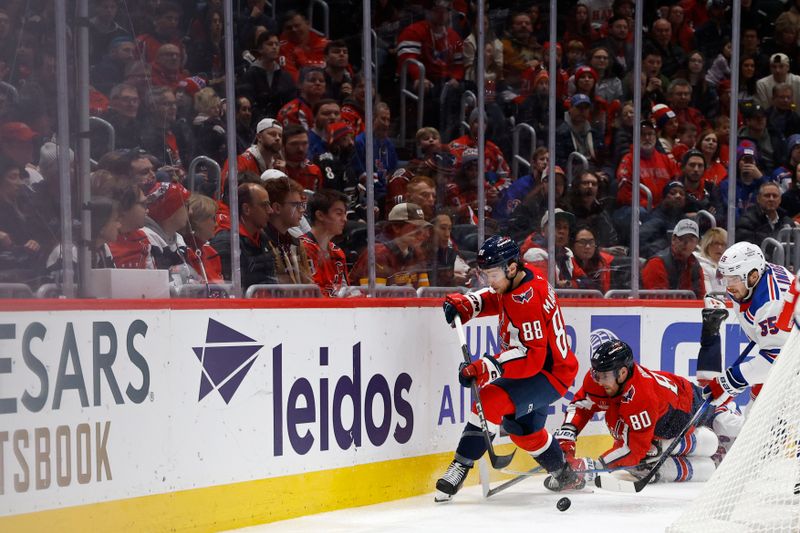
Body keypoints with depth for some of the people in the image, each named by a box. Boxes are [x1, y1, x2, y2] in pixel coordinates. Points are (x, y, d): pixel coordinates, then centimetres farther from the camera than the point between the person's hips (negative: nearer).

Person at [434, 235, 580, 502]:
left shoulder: (528, 301, -30)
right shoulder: (518, 279, -2)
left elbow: (531, 357, -36)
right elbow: (491, 299, 19)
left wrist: (485, 367, -42)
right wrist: (462, 304, -1)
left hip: (549, 374, -11)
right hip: (537, 367, 11)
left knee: (490, 400, -27)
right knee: (525, 429, 27)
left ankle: (460, 468, -22)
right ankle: (567, 476, 44)